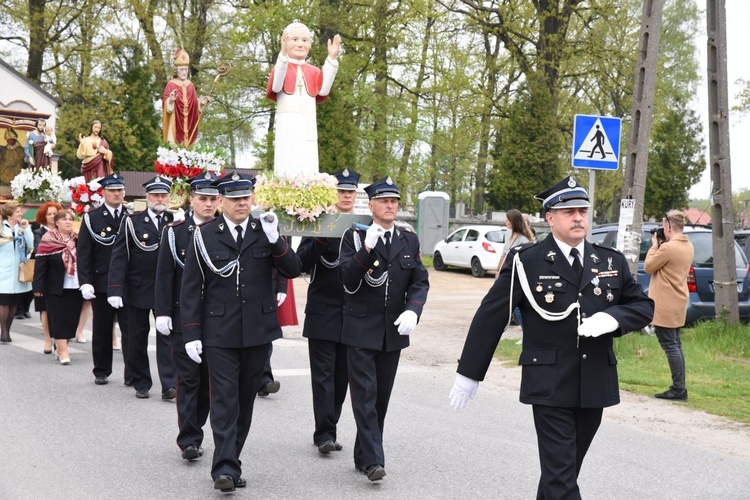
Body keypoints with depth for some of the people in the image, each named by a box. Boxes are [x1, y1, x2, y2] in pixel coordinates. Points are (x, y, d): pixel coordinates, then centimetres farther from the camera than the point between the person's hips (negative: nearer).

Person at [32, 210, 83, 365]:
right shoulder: (47, 241, -3)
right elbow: (40, 265, -5)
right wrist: (38, 288, -10)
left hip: (76, 288, 3)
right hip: (56, 288, -3)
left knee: (72, 319, 5)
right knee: (59, 318, -3)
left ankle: (61, 348, 21)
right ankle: (63, 352, -1)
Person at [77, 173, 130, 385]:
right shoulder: (91, 218, 1)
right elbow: (83, 253, -3)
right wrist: (85, 282, -12)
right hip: (101, 284, 0)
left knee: (130, 329, -2)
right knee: (102, 330, 10)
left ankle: (132, 374, 0)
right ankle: (101, 372, 22)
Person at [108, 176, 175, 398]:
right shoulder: (131, 221, -1)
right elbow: (119, 257, -5)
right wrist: (115, 289, -12)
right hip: (137, 289, 0)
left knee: (167, 336, -3)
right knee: (137, 338, 9)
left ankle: (169, 385, -4)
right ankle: (141, 384, 21)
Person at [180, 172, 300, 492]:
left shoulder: (264, 231, 5)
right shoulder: (204, 235, 1)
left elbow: (292, 270, -3)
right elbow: (191, 287, 1)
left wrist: (274, 240, -18)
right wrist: (191, 333, -4)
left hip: (258, 330, 2)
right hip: (219, 333, -2)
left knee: (245, 399, 9)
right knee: (224, 399, -7)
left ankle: (231, 461, 20)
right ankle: (225, 468, -8)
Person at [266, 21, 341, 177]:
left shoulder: (314, 72, 14)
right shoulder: (280, 67, 3)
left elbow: (323, 90, -5)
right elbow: (275, 87, -18)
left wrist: (332, 58, -8)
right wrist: (283, 53, -29)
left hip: (308, 127, 3)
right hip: (287, 126, -3)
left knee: (308, 171, -2)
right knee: (287, 170, -10)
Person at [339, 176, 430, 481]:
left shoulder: (409, 241, 10)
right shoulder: (354, 237, -1)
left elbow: (420, 281, 6)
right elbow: (347, 280, -11)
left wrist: (412, 310, -12)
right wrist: (366, 249, -24)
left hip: (394, 330, 4)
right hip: (361, 329, -4)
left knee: (381, 397, 9)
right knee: (365, 395, -9)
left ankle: (363, 456, 21)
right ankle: (373, 460, -11)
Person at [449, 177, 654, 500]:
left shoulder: (612, 262, 8)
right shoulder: (526, 261, -5)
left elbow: (644, 306, 10)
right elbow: (490, 317, -3)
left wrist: (612, 317, -13)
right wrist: (468, 374, -2)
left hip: (595, 386, 5)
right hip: (549, 387, -4)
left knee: (564, 469, 16)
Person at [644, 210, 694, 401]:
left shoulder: (668, 247, -20)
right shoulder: (688, 247, 9)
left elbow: (648, 267, -10)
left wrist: (654, 246, 0)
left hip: (665, 305, -9)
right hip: (678, 304, 10)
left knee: (670, 346, -6)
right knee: (675, 345, 14)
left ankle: (679, 389, -6)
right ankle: (679, 388, 18)